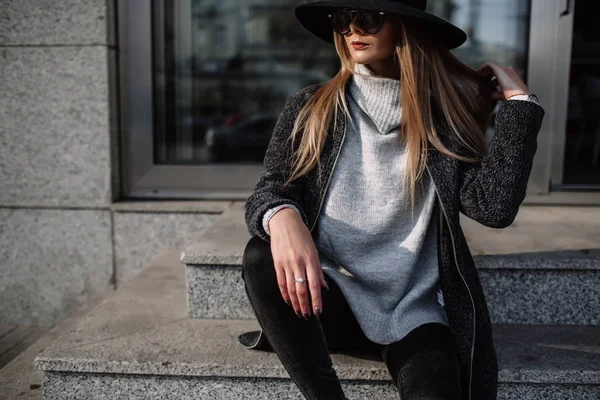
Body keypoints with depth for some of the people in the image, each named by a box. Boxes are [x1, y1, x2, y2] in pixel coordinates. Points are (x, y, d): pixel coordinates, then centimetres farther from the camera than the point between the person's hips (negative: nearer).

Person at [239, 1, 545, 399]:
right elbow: (268, 190, -6)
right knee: (262, 258, -29)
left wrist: (519, 99, -9)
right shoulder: (310, 108, 2)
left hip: (413, 310, -1)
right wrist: (282, 217, -31)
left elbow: (495, 206, -11)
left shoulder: (443, 118, 1)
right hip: (327, 295, 1)